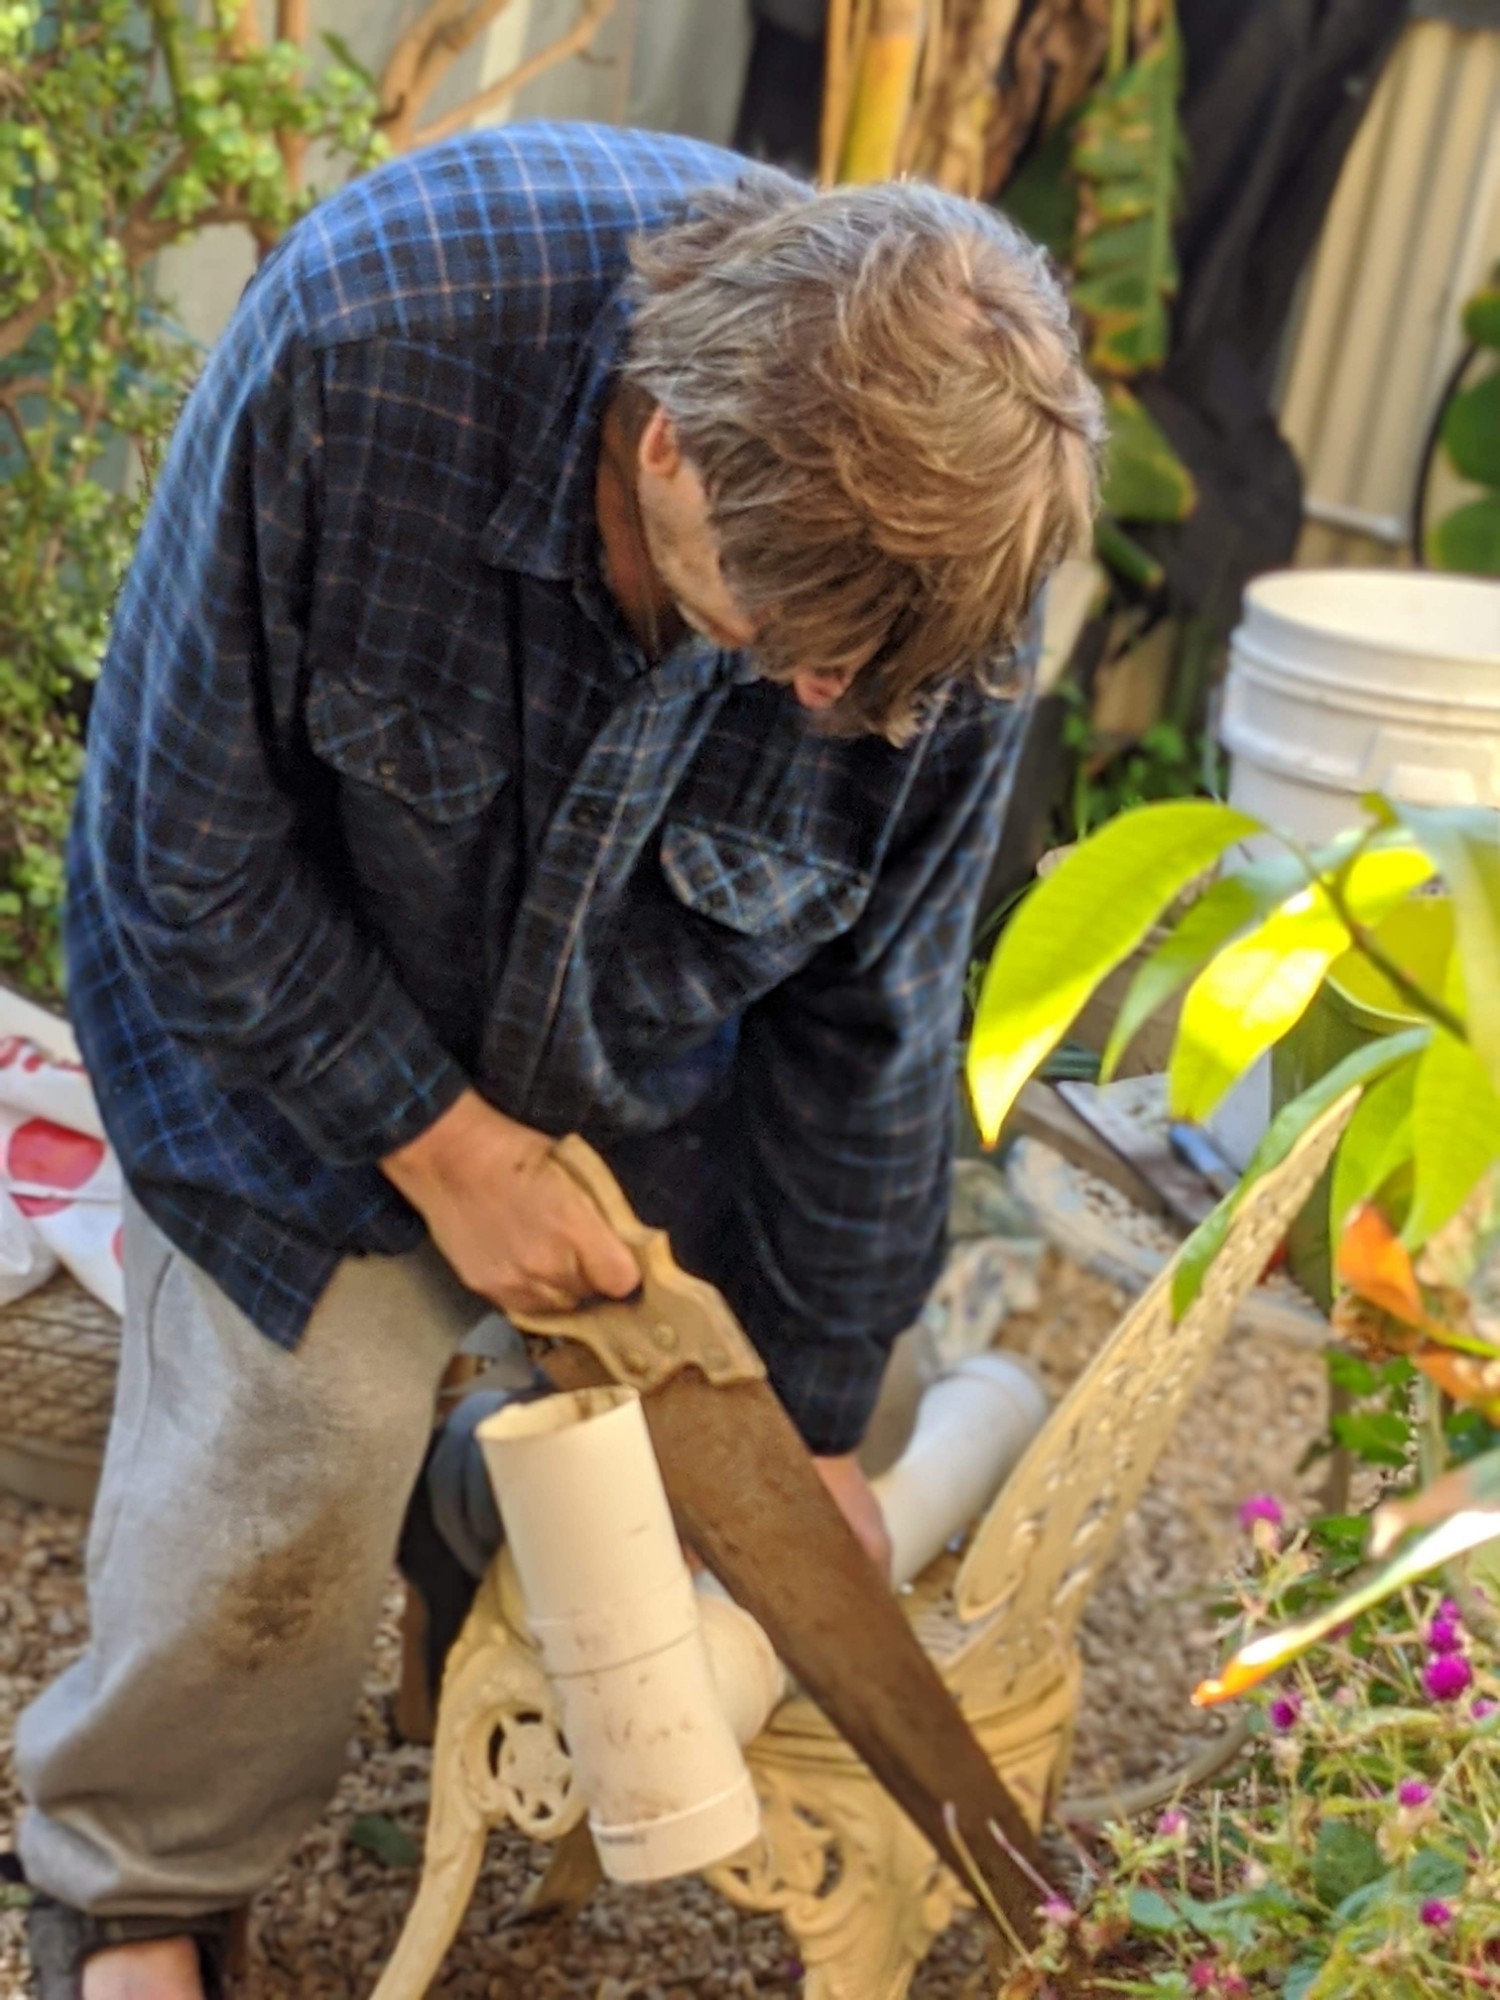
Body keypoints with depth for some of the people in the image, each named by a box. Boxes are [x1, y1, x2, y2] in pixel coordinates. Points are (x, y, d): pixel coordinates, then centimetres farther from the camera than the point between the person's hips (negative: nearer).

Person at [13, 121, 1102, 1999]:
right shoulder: (357, 339, -38)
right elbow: (190, 849, -22)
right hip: (287, 1002, -2)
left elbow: (865, 1016, -12)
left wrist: (818, 1418, -2)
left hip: (649, 1057, 3)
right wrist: (439, 1142, -18)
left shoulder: (945, 547, -27)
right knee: (291, 1466, -10)